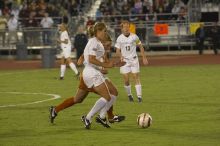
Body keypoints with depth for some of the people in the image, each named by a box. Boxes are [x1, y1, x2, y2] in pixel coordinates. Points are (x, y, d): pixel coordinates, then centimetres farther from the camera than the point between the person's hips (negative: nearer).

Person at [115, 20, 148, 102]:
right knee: (126, 80, -3)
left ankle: (139, 96, -8)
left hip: (134, 59, 0)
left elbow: (141, 47, 7)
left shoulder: (134, 37, -3)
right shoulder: (119, 38, -2)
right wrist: (121, 56, -20)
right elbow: (117, 51, 2)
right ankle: (129, 95, 17)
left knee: (136, 77, -8)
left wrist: (144, 58, 3)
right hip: (124, 60, 0)